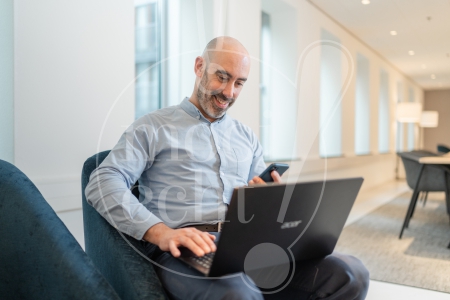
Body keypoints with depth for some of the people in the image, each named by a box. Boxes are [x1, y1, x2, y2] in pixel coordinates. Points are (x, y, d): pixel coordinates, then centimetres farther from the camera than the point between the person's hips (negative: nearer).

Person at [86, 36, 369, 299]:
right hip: (185, 250, -5)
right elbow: (103, 183, -6)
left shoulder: (246, 136, 24)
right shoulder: (153, 127, 8)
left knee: (350, 273, -18)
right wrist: (162, 233, -21)